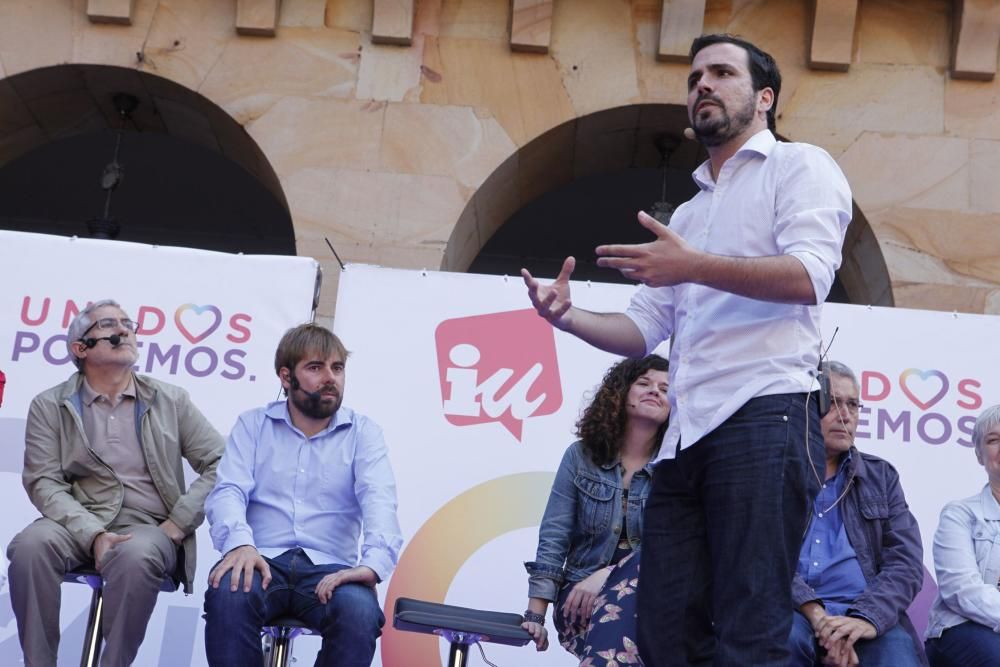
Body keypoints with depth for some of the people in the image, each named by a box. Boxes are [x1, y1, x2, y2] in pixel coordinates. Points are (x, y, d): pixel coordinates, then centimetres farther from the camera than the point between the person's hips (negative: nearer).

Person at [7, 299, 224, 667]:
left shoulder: (171, 400, 10)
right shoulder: (50, 406, 8)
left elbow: (220, 465, 6)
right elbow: (44, 482, -2)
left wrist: (177, 524, -6)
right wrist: (93, 534, -18)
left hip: (150, 528, 0)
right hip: (79, 525, 1)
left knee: (136, 556, -36)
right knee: (30, 545, -32)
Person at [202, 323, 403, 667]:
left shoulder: (363, 432, 9)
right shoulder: (252, 425, 12)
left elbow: (378, 498, -8)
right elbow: (229, 491, -1)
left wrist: (373, 562, -30)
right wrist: (239, 543, -25)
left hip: (329, 569, 0)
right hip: (264, 562, 0)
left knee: (360, 612, -33)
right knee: (228, 596, -34)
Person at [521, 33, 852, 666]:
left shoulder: (800, 167, 8)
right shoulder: (687, 214, 30)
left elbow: (809, 275, -11)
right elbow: (643, 330, 23)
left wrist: (694, 267, -20)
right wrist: (570, 316, 4)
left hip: (764, 417, -7)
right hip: (685, 435, 8)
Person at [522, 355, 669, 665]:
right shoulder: (581, 456, 5)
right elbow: (553, 538, 0)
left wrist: (607, 575, -24)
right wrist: (535, 615, -10)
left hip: (654, 596, 0)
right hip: (581, 596, 0)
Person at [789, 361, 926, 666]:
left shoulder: (881, 476, 17)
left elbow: (906, 563, 5)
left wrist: (866, 617, -14)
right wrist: (815, 613, -20)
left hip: (866, 615, 1)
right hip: (792, 612, -1)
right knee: (785, 635, -35)